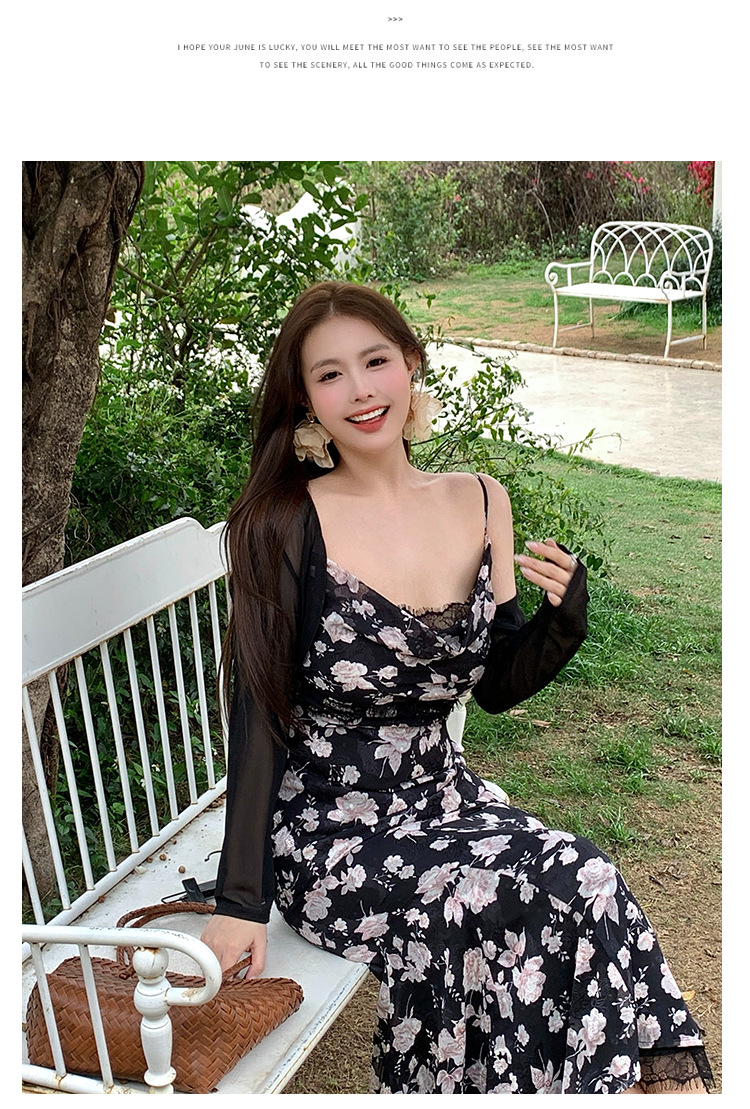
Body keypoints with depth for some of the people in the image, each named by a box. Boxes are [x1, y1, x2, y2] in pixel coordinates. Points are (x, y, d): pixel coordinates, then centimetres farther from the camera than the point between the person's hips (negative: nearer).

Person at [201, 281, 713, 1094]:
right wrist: (241, 898, -13)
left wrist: (565, 618, -10)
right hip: (326, 832, -4)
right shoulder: (286, 522, -11)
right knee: (574, 892, -24)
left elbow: (496, 686, 9)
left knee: (581, 885, -25)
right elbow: (257, 714, -11)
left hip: (443, 799, 5)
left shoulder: (481, 503, 4)